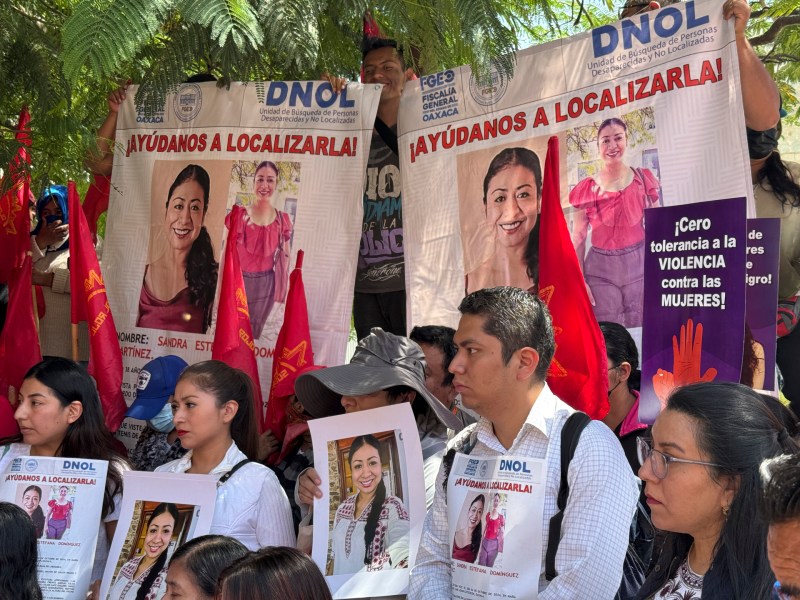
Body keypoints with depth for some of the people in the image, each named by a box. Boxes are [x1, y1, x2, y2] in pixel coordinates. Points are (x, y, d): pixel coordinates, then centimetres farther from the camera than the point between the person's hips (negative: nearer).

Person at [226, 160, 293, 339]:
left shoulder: (282, 220, 0)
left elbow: (285, 256, 8)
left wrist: (284, 285, 4)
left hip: (267, 284, 2)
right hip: (240, 280, -2)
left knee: (255, 329, 16)